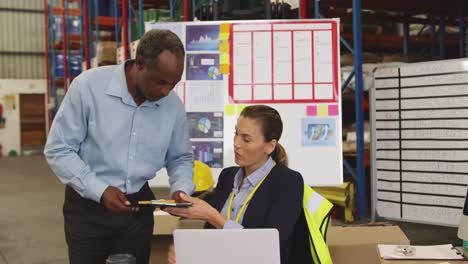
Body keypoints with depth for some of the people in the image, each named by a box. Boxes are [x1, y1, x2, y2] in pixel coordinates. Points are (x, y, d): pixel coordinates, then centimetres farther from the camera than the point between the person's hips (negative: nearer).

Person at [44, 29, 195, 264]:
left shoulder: (173, 105, -5)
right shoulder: (88, 86, -17)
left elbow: (180, 158, 9)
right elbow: (58, 150, -13)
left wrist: (181, 189, -11)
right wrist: (99, 191, -20)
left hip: (138, 206, 3)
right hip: (87, 205, -3)